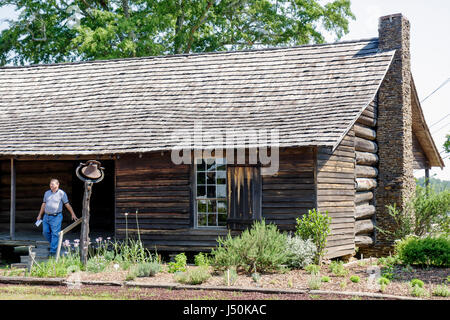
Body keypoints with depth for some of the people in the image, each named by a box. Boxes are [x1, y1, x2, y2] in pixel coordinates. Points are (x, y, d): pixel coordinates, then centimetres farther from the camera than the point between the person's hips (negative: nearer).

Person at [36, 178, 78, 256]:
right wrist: (40, 215, 19)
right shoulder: (47, 193, 12)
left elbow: (67, 204, -1)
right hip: (46, 216, 6)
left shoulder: (61, 193, -2)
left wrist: (73, 214, -4)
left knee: (55, 234, -7)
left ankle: (53, 251, -5)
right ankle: (54, 244, 27)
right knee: (45, 232, 5)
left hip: (56, 217, -6)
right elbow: (43, 204, 20)